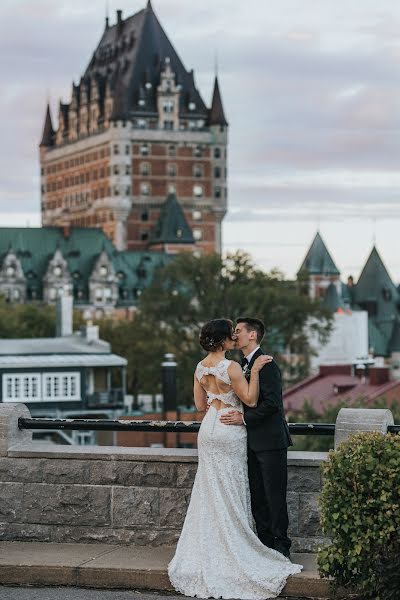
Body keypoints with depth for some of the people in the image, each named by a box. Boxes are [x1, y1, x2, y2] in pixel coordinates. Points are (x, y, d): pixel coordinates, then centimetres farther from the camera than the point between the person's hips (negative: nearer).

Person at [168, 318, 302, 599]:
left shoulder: (201, 367, 5)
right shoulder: (231, 367, -17)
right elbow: (250, 400, -15)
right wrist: (254, 371, -14)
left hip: (208, 431, 7)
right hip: (229, 431, -7)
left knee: (210, 494, 12)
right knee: (231, 495, 0)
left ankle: (206, 554, 17)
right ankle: (233, 555, 5)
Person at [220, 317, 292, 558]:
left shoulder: (266, 365, -14)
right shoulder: (244, 364, 15)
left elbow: (272, 402, -22)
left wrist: (244, 418, -21)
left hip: (270, 441, -9)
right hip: (253, 442, 9)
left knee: (275, 496, -3)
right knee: (257, 496, 11)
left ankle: (281, 546, 4)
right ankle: (265, 545, 19)